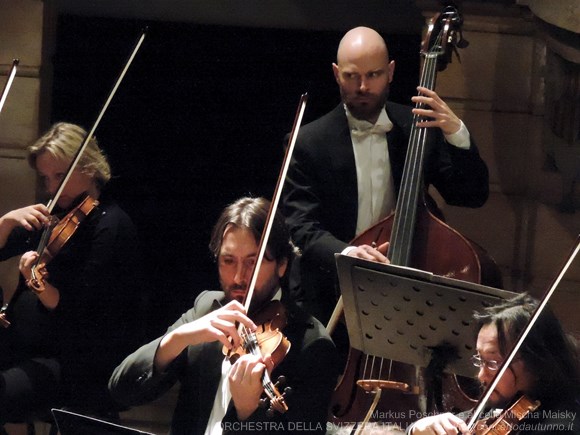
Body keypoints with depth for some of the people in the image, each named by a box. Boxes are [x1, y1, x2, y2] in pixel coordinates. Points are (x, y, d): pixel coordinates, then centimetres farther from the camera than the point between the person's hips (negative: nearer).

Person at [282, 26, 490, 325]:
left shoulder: (416, 129, 5)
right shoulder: (308, 144, -4)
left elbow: (473, 196, 2)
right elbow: (303, 229, -11)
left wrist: (456, 134, -14)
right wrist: (345, 252, -31)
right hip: (331, 301, -2)